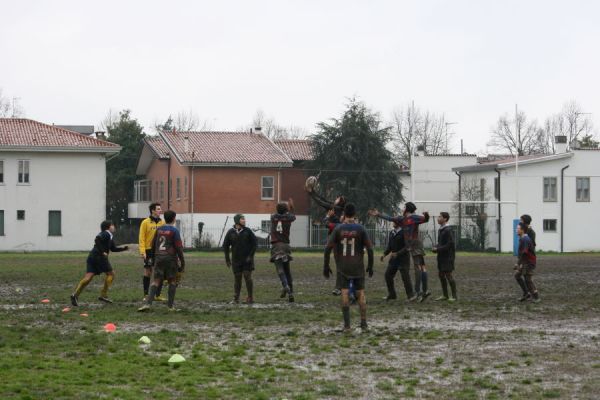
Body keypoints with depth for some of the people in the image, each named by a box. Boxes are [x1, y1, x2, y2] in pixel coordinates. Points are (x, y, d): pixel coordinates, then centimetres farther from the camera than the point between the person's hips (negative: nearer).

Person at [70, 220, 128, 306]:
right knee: (110, 273, 6)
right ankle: (103, 295, 3)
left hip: (92, 256, 8)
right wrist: (102, 252, -21)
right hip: (99, 257, -8)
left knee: (88, 277, -3)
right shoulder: (106, 234, -2)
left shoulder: (108, 236, 27)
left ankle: (76, 294, -19)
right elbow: (97, 239, -21)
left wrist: (123, 248, 23)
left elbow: (113, 249, 34)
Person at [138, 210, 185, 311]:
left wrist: (153, 259, 27)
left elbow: (153, 245, 16)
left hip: (159, 258, 4)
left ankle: (147, 303, -11)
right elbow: (179, 247, -8)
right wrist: (182, 263, -3)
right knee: (172, 281, 8)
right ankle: (171, 305, 8)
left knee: (156, 281, 3)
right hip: (170, 258, -4)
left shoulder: (159, 229, 10)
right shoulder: (174, 231, -6)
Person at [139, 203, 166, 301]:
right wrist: (142, 251, -14)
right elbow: (142, 238, -5)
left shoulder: (162, 223, 9)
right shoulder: (145, 222, -3)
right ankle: (146, 295, 9)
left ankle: (158, 295, 12)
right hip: (149, 250, -4)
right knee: (148, 273, 1)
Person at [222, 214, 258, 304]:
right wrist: (227, 259, 5)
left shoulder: (247, 231, -3)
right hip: (236, 260, 1)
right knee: (237, 279, 3)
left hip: (247, 259, -1)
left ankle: (250, 297, 5)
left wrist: (251, 255, -6)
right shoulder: (230, 232, -1)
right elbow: (225, 246, 7)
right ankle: (236, 299, 9)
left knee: (248, 277, -6)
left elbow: (255, 243, 1)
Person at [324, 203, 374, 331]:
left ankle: (347, 324, -3)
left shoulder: (338, 229, -1)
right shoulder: (361, 229, -3)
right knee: (360, 293, 9)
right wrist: (370, 266, 4)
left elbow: (328, 248, -5)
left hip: (343, 267, 0)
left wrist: (326, 266, 2)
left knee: (344, 293, 1)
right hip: (358, 267, 0)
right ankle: (363, 322, 7)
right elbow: (369, 248, -7)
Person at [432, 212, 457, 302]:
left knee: (448, 275, -7)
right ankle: (445, 295, 16)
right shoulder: (440, 230, 12)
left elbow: (450, 244, -20)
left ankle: (454, 296, 0)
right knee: (441, 274, 9)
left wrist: (438, 249, -17)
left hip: (448, 256, -9)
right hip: (441, 256, 9)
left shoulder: (448, 230, -16)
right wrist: (435, 248, 2)